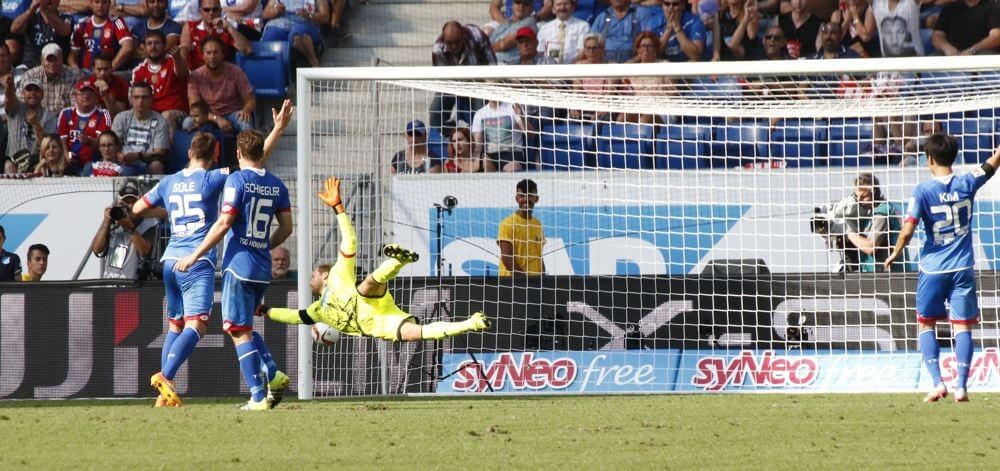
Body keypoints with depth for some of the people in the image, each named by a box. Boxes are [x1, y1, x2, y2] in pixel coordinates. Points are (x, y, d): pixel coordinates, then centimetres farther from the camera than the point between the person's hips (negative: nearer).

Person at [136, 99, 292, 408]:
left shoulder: (169, 183, 11)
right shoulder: (211, 180, -4)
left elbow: (138, 209, 22)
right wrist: (278, 130, -2)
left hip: (171, 260, 6)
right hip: (198, 261, -6)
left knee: (175, 325, 15)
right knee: (196, 324, -13)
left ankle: (165, 394, 8)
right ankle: (165, 377, -33)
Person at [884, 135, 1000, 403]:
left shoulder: (923, 191, -10)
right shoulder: (967, 184, -2)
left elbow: (908, 231, -13)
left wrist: (895, 254, 4)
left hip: (933, 269, -2)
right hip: (963, 268, 2)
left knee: (927, 325, 12)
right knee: (963, 327, 4)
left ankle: (938, 383, 0)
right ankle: (961, 386, -5)